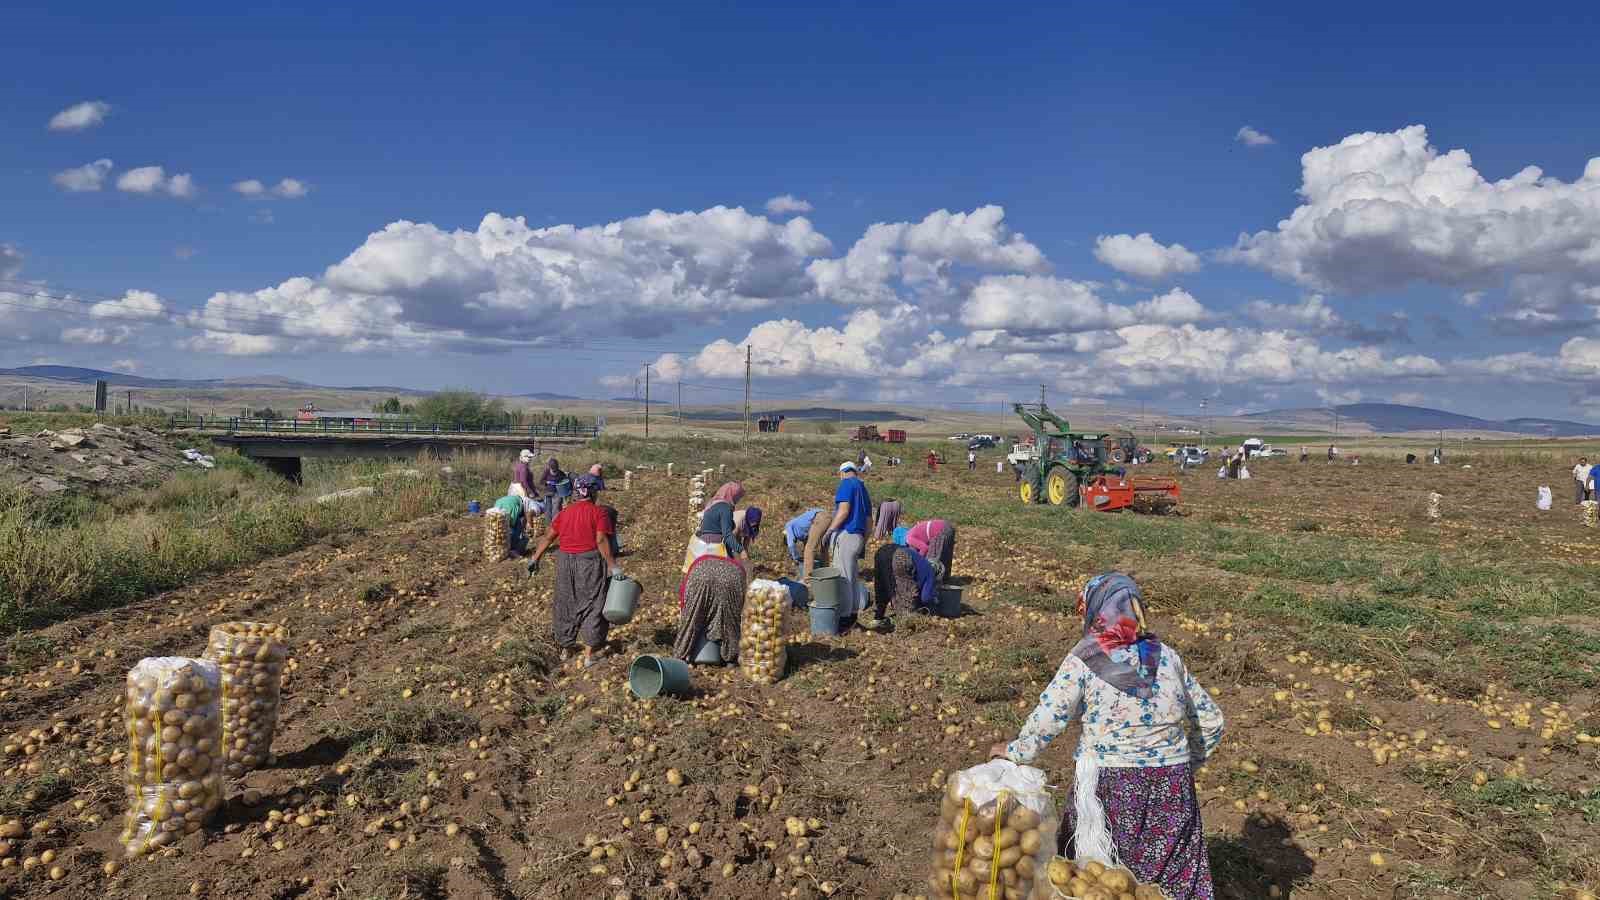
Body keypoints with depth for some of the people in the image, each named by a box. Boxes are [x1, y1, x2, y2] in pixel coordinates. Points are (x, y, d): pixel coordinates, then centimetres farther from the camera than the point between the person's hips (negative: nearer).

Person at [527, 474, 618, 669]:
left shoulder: (565, 512, 7)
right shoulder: (597, 513, -8)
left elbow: (548, 537, 8)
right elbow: (601, 541, -17)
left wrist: (535, 558, 16)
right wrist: (613, 566, -18)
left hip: (565, 562, 5)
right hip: (589, 563, -4)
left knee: (566, 603, 18)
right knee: (592, 605, 7)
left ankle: (565, 648, 31)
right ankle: (590, 654, 10)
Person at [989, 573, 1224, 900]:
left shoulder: (1082, 662, -10)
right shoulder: (1168, 657, 2)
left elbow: (1046, 720, -10)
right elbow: (1210, 721, 11)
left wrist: (1016, 752, 6)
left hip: (1108, 787, -4)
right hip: (1171, 789, 4)